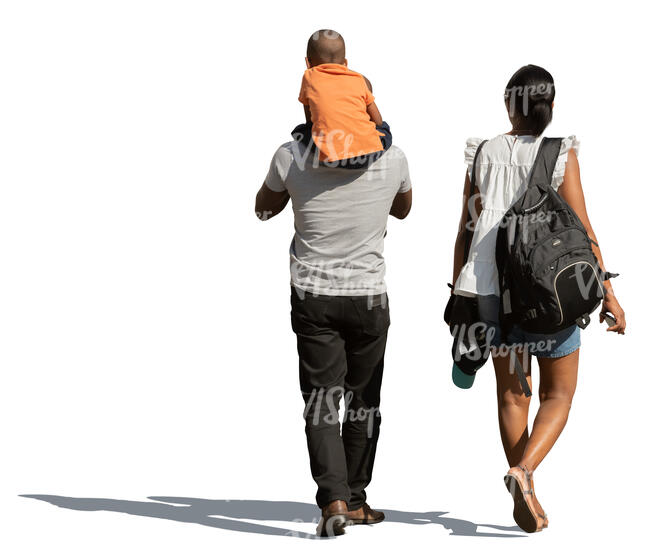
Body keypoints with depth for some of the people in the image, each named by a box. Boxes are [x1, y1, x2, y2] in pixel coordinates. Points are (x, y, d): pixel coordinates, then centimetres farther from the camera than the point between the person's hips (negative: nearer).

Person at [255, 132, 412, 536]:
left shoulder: (293, 156, -10)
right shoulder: (392, 158, -7)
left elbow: (264, 209, 11)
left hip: (313, 296, 0)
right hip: (368, 297, 1)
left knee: (321, 401, 0)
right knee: (363, 401, 14)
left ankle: (333, 500, -16)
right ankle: (355, 501, 20)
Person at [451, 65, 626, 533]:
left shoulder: (484, 154, 1)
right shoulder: (561, 154, -7)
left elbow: (466, 230, 3)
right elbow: (582, 231, -9)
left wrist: (457, 295, 12)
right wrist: (608, 293, -4)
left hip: (493, 289, 3)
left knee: (512, 394, 15)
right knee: (558, 395, 10)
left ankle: (527, 500, 15)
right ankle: (524, 470, -16)